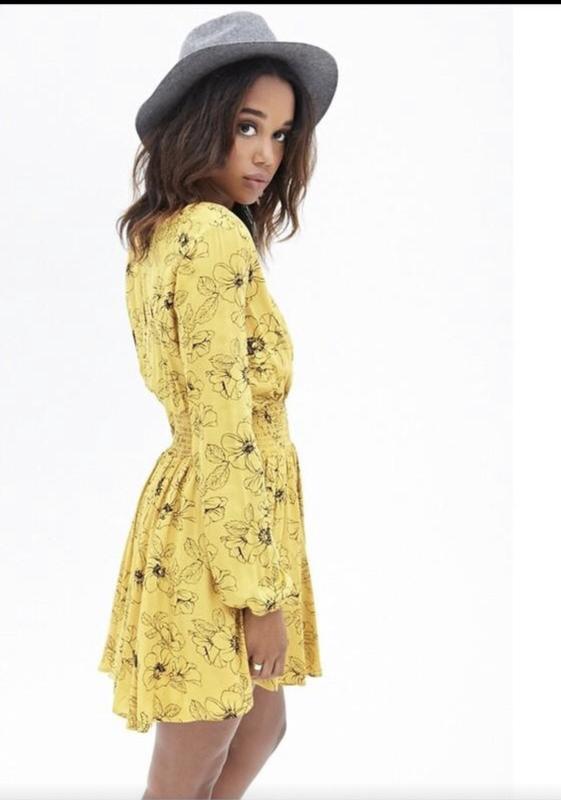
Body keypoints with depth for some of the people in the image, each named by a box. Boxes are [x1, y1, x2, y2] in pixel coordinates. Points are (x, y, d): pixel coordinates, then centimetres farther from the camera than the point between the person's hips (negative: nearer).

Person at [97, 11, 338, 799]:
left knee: (263, 727, 26)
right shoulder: (217, 236, -20)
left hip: (198, 514, 10)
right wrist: (260, 594, -20)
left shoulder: (157, 233, 9)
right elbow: (225, 433, -23)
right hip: (223, 536, -9)